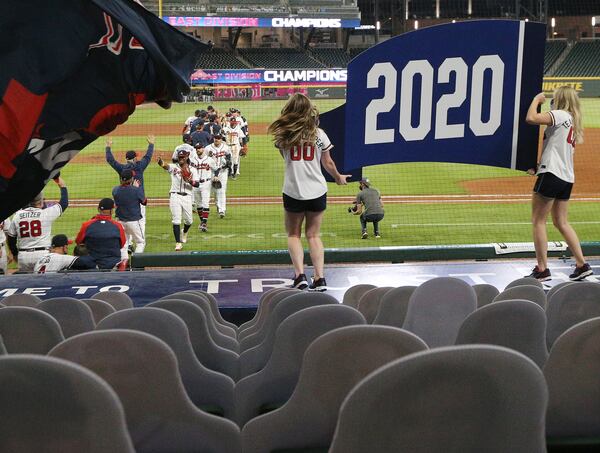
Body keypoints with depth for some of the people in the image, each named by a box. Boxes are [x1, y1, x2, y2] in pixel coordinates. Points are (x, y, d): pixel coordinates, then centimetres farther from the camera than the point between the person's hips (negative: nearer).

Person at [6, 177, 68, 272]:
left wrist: (15, 254, 28)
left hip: (23, 255, 4)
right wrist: (62, 185, 20)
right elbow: (64, 203, 7)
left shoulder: (17, 215, 6)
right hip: (42, 254, -4)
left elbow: (10, 238, 13)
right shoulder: (46, 213, -5)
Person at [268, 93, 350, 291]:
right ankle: (319, 278, 4)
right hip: (317, 191, 1)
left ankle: (300, 275, -2)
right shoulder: (319, 134, -3)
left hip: (293, 192, -1)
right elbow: (328, 163, 8)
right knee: (313, 235, 11)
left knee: (293, 234, 13)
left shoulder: (283, 134, -5)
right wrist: (339, 177, 24)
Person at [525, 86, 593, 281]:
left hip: (551, 174, -9)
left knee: (538, 220, -2)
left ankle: (542, 269, -3)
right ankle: (582, 265, 14)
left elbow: (531, 118, -22)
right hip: (567, 177, 9)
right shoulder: (573, 121, 20)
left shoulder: (560, 115, -8)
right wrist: (538, 168, 26)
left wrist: (536, 99, -5)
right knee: (561, 222, 15)